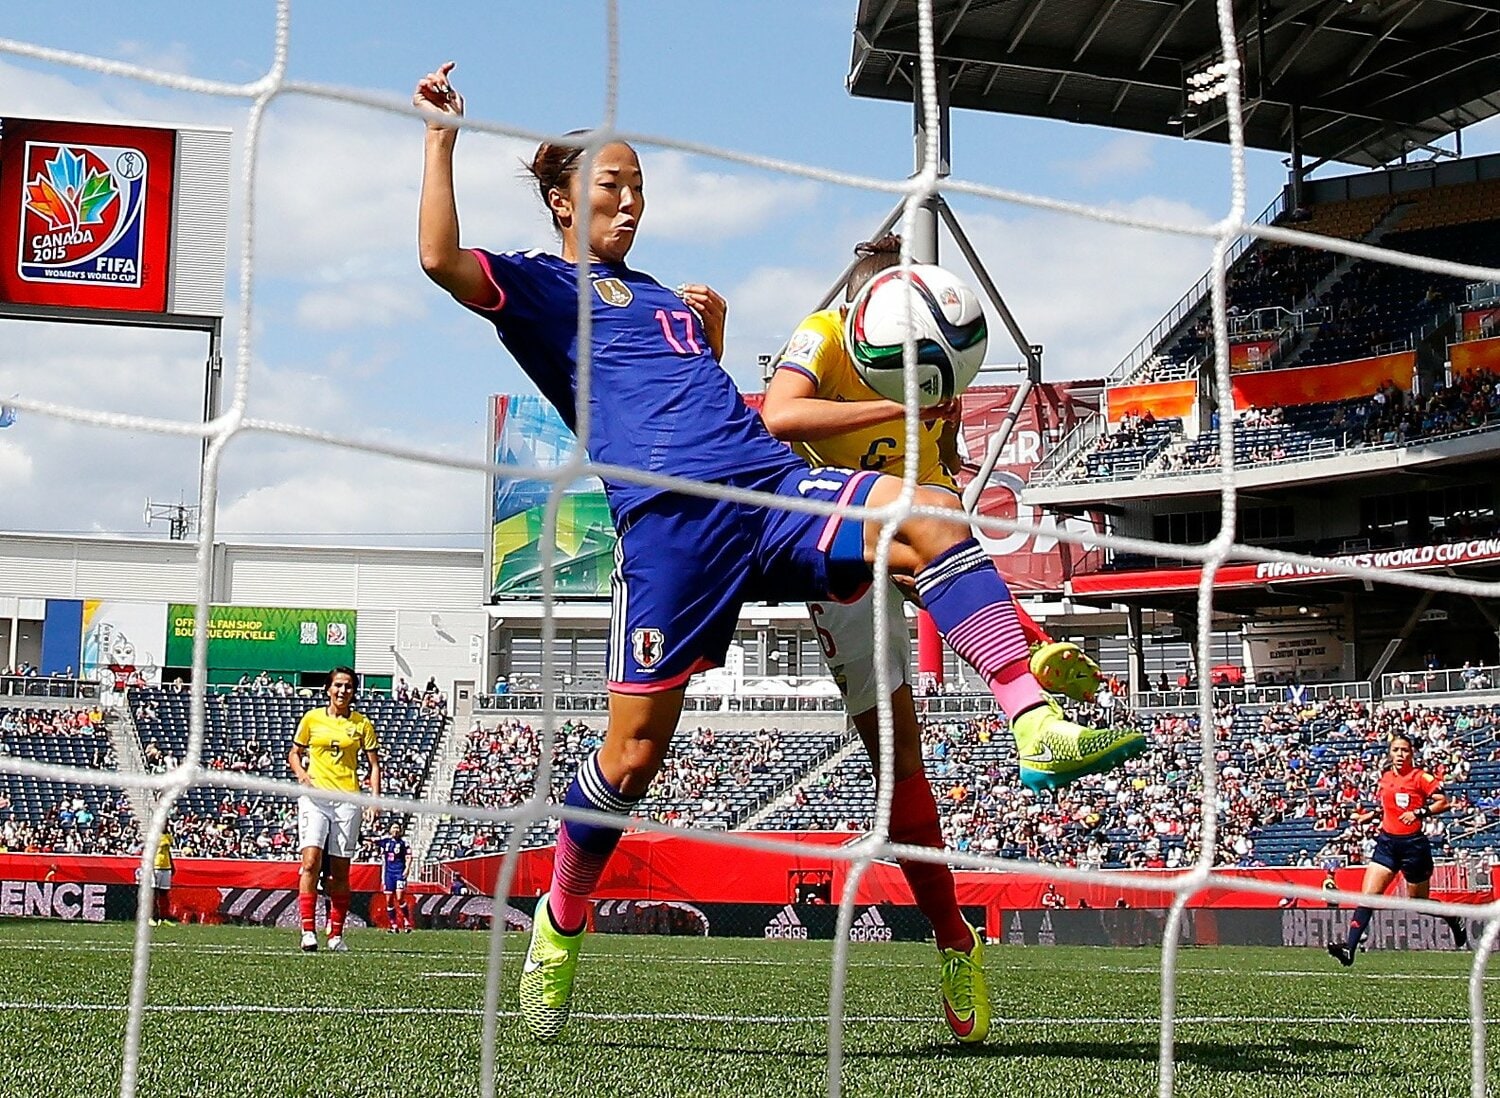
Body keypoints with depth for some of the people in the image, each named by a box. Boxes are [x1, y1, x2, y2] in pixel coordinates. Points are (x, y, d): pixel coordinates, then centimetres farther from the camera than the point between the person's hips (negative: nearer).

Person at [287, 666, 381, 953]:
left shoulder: (362, 724, 8)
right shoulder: (311, 718, 8)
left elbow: (374, 765, 10)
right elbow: (294, 753, 17)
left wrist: (375, 800, -3)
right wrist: (301, 773, -5)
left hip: (347, 800, 1)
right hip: (314, 797, -1)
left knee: (340, 872, 3)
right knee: (310, 862, -16)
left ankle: (336, 935, 10)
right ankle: (308, 932, -16)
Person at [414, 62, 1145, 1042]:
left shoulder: (664, 297, 35)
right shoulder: (541, 286, 14)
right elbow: (442, 258, -5)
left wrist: (714, 328, 28)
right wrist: (443, 137, -2)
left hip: (773, 490, 6)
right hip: (668, 520, -6)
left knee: (928, 517, -20)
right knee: (636, 746, -7)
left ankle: (1039, 726, -30)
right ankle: (562, 920, 17)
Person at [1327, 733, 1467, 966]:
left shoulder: (1421, 777, -7)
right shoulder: (1385, 778, 10)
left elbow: (1444, 802, -13)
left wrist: (1419, 812, -23)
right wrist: (1367, 816, 10)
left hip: (1413, 844, -5)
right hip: (1387, 842, 5)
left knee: (1419, 902, 10)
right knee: (1367, 896, -10)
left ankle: (1456, 922, 41)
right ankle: (1349, 948, -17)